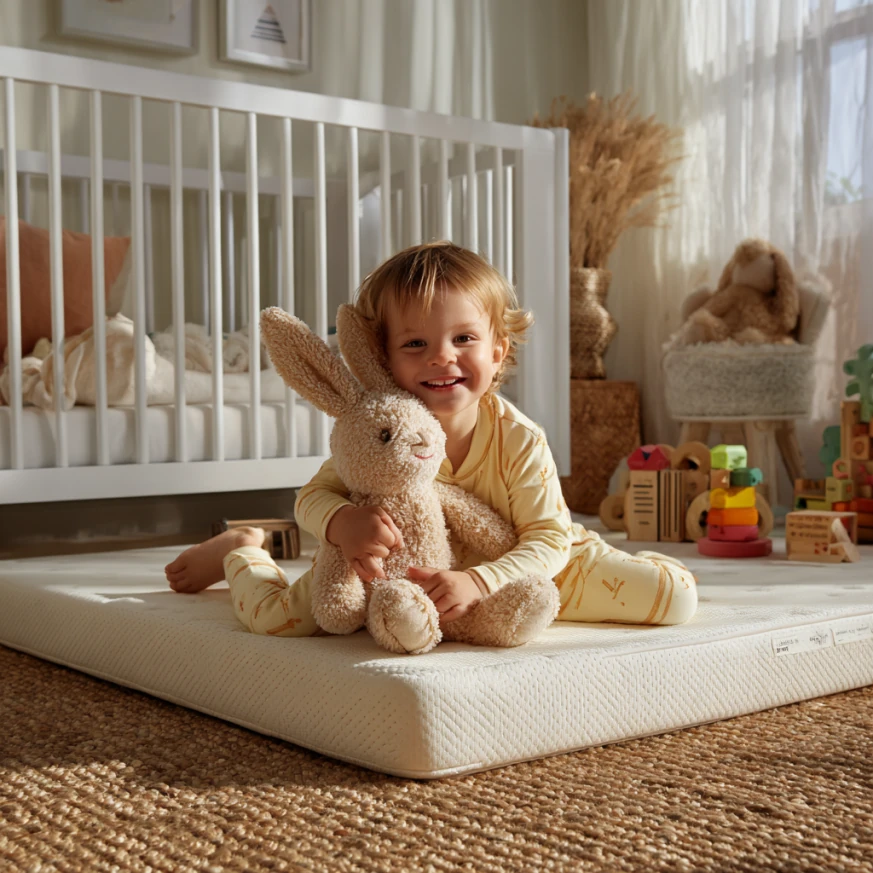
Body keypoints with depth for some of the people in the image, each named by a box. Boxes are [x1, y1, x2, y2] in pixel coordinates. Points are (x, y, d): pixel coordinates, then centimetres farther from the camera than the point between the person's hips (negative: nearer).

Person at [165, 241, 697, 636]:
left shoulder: (519, 440, -26)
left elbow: (549, 541, -25)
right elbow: (313, 496, -12)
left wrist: (479, 582, -45)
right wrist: (342, 522, -37)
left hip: (505, 570, 0)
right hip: (403, 569, 1)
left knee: (677, 595, -13)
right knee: (275, 616, -20)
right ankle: (241, 552, 21)